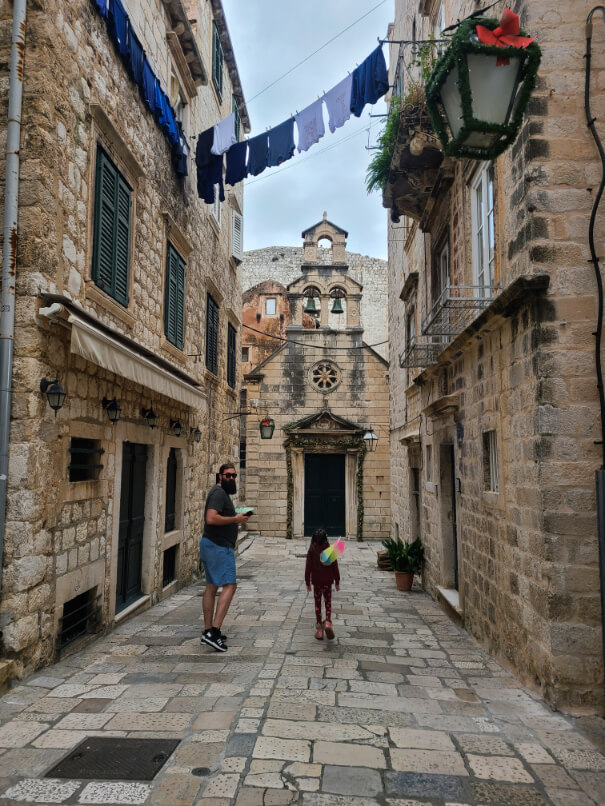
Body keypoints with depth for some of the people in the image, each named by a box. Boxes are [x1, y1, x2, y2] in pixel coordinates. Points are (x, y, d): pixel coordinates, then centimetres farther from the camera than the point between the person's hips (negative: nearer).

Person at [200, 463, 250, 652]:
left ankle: (208, 631, 19)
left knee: (212, 586, 13)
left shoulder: (222, 493, 19)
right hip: (218, 546, -11)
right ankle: (214, 631, -17)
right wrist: (235, 519, -19)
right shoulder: (219, 493, -14)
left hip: (212, 544, 11)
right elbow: (211, 518, -27)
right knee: (229, 585, -14)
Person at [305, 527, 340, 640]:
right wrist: (337, 582, 6)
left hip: (316, 581, 0)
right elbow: (335, 567, -5)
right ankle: (328, 621, -11)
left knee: (318, 604, 12)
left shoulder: (311, 551, -10)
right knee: (328, 602, 13)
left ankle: (319, 628, 11)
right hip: (328, 581, 0)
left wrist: (307, 583, 4)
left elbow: (308, 568, -6)